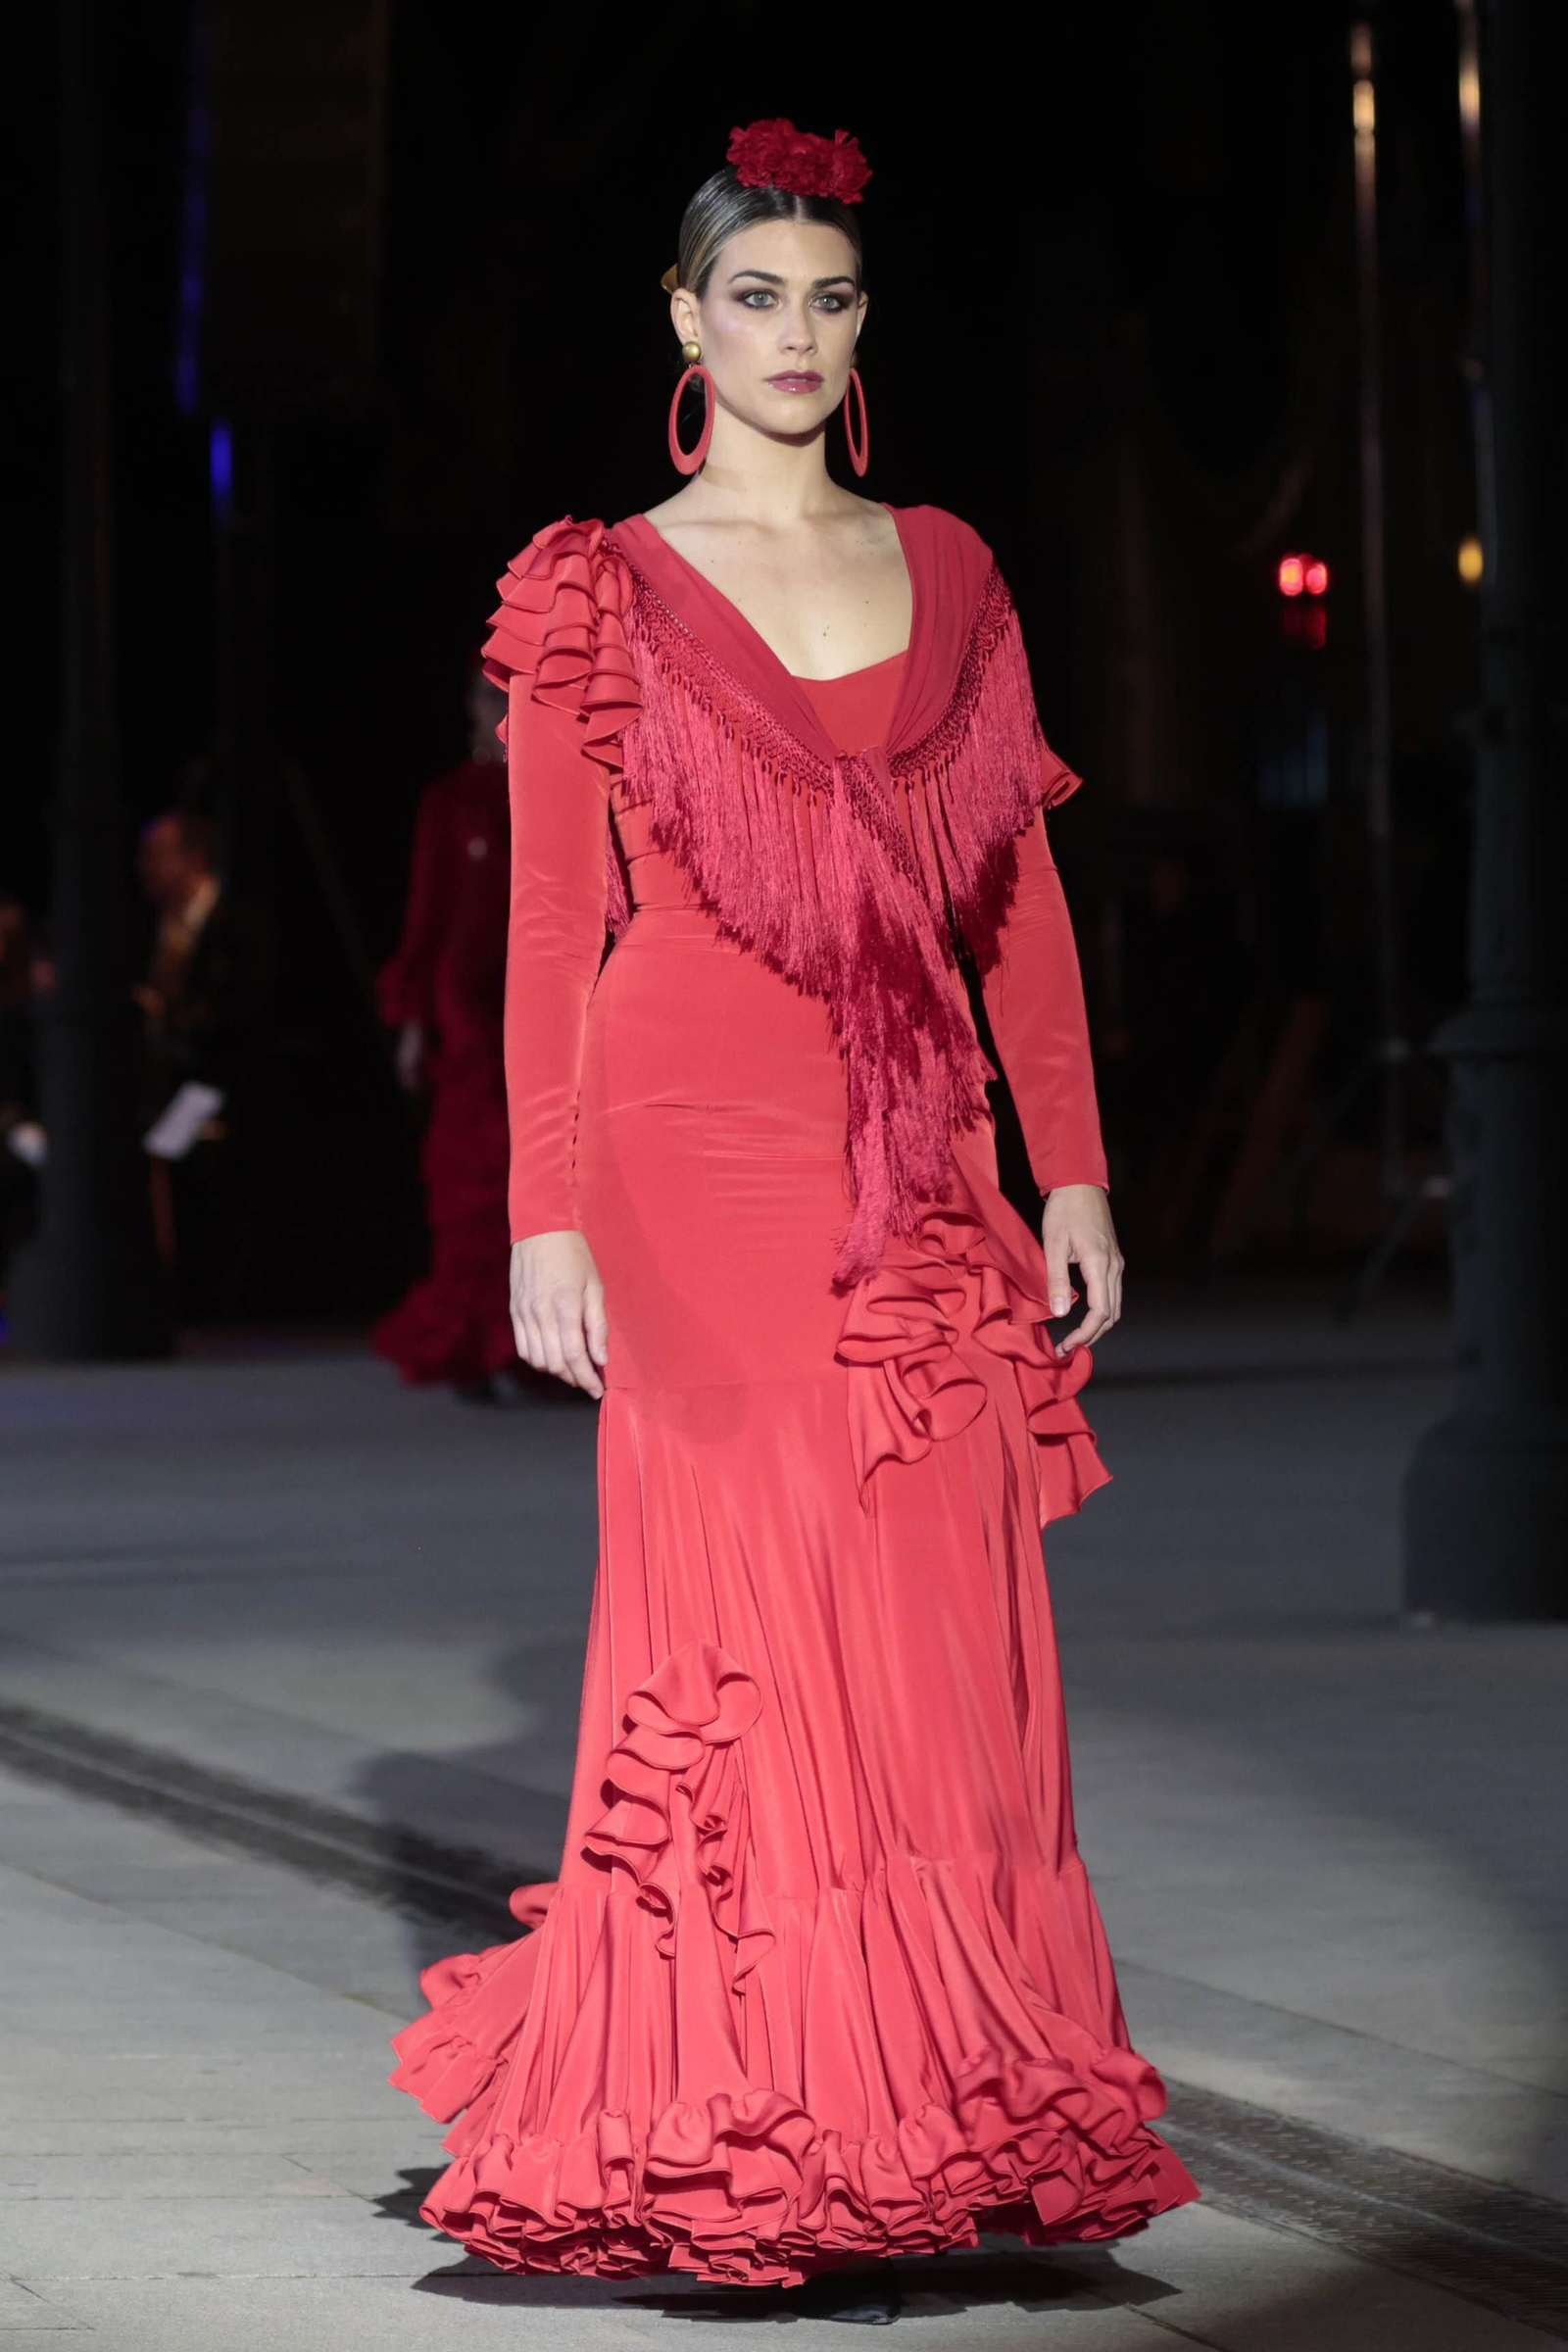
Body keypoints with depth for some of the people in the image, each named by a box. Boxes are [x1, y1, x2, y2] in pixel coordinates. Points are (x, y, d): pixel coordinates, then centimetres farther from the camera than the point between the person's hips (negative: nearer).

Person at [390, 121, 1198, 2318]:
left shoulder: (948, 573, 15)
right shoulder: (603, 592, 4)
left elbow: (1022, 899, 14)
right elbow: (554, 925, 0)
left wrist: (1072, 1168, 8)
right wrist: (548, 1213, -7)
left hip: (919, 1176, 4)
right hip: (703, 1150, -4)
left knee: (940, 1641, 0)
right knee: (761, 1623, -8)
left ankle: (907, 2128, 7)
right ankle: (762, 2147, -2)